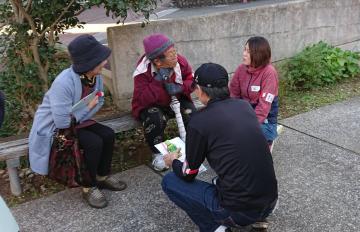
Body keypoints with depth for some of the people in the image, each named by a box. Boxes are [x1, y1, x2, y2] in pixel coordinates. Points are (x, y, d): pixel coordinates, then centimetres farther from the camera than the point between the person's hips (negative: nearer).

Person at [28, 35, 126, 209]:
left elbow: (99, 101, 4)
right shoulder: (63, 83, -34)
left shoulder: (96, 77, -12)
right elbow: (62, 122, -32)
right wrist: (87, 107, -20)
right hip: (53, 128, -7)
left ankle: (103, 176, 11)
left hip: (75, 121, 7)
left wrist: (78, 116, -13)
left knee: (108, 135, -9)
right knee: (94, 143, -24)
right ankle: (89, 188, -4)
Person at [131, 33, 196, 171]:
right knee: (155, 118, -35)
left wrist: (180, 88, -27)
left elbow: (192, 80, -7)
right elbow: (142, 99, -31)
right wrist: (158, 81, -38)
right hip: (150, 106, -3)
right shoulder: (143, 71, -25)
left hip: (176, 100, 4)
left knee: (191, 113, -24)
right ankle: (157, 153, -9)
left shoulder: (180, 61, -15)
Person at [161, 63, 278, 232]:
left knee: (169, 181, 9)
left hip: (239, 211, -6)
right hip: (270, 202, 6)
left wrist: (174, 162, 22)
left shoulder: (199, 121, -13)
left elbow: (188, 175, 0)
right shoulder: (245, 105, 4)